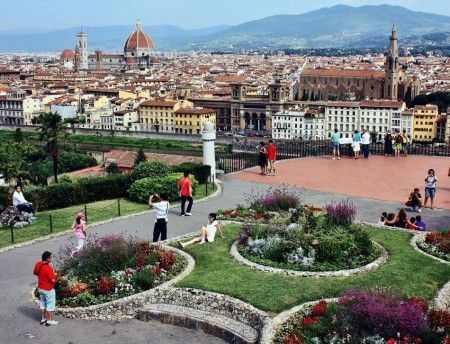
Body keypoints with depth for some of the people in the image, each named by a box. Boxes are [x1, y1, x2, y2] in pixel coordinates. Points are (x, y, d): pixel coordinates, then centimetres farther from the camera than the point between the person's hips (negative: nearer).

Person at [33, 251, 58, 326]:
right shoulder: (48, 268, -30)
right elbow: (53, 279, -27)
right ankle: (49, 321, 17)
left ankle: (43, 319, 31)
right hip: (49, 289, -8)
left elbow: (34, 273, 12)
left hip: (41, 288, 8)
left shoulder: (38, 264, -5)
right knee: (50, 305, 8)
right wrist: (52, 268, -21)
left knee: (42, 303, 20)